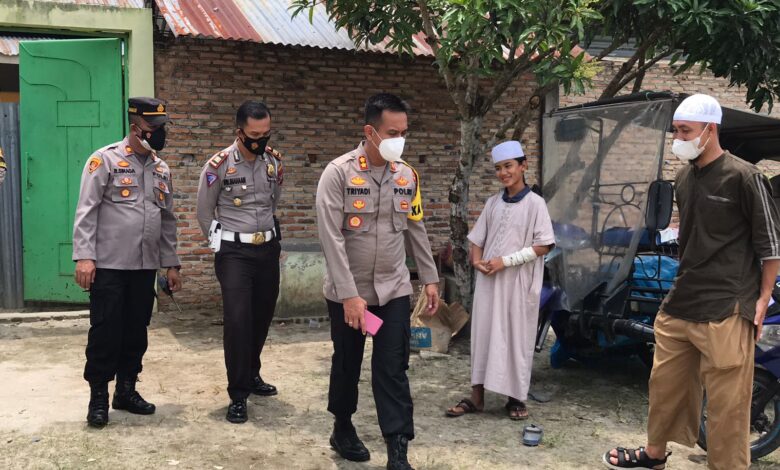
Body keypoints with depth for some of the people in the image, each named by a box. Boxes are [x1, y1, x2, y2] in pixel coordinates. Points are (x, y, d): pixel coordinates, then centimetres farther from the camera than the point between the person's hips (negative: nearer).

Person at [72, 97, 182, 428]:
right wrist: (84, 256, -17)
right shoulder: (105, 159, -4)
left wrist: (171, 264, 13)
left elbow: (168, 219, 17)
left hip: (145, 266, 6)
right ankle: (98, 397, 13)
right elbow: (86, 210, -9)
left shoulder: (161, 169, 14)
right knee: (105, 332, 0)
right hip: (109, 265, -5)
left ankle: (126, 391, 24)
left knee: (136, 332, 11)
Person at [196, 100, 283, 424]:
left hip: (268, 249, 5)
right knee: (238, 319, -12)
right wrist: (221, 243, 6)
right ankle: (238, 394, -3)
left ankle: (251, 375, 32)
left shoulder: (275, 161, 2)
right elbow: (204, 212, 0)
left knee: (262, 316, 12)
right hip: (234, 251, -5)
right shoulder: (218, 165, -12)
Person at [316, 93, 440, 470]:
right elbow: (331, 238, -17)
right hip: (348, 292, -2)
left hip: (394, 289, 3)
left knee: (393, 369, 1)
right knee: (347, 364, 14)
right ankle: (343, 428, 37)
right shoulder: (339, 173, -13)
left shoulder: (407, 175, 2)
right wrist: (350, 294, -21)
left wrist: (429, 278, 10)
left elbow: (416, 231, 11)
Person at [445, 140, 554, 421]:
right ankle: (477, 396, 14)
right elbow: (477, 240, 15)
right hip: (488, 281, 4)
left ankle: (516, 398, 16)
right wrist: (477, 260, -6)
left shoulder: (534, 203, -5)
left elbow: (543, 246, -10)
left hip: (519, 283, -4)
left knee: (516, 338, 3)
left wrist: (505, 261, -15)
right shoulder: (493, 203, 9)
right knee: (482, 335, 5)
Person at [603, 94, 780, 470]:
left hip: (725, 310, -7)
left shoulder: (744, 177, -10)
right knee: (665, 383, 17)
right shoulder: (684, 177, 12)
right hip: (679, 302, 7)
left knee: (726, 400, -2)